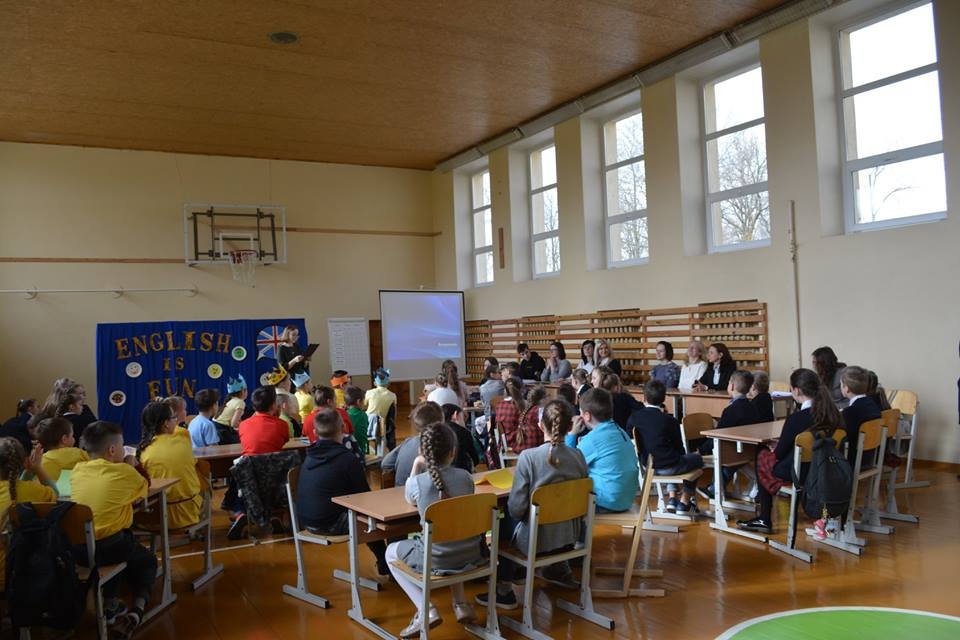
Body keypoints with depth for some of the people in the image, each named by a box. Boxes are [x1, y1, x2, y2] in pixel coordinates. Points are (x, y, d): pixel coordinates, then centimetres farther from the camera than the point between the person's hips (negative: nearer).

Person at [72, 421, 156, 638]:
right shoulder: (124, 472, -7)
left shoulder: (77, 470, 5)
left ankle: (109, 603, 28)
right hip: (108, 547, -5)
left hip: (75, 548, 5)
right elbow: (144, 488, 12)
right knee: (147, 561, 24)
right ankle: (137, 608, 0)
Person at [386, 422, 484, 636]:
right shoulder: (465, 477, -5)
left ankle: (426, 609, 8)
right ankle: (460, 604, 29)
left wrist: (416, 466, 11)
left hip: (436, 561, -4)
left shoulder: (417, 483, -14)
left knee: (391, 552, 24)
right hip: (470, 556, 4)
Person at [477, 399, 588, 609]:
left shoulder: (528, 457, -22)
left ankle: (504, 590, 27)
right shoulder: (578, 456, -8)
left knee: (504, 520, 24)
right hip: (570, 536, 5)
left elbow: (516, 507, -19)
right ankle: (559, 568, 46)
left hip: (536, 539, -5)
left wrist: (516, 512, 2)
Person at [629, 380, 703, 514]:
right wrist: (681, 457, 18)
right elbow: (679, 447, -5)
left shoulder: (634, 417, -6)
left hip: (647, 465, 5)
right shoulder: (670, 420, -14)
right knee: (697, 458, 25)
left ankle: (671, 498, 26)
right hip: (668, 467, -5)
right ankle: (684, 502, 27)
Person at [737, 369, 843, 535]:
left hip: (799, 473, -7)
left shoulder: (796, 418, -23)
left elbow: (780, 453, -12)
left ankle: (764, 520, 27)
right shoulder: (832, 413, -3)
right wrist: (779, 447, 14)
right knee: (769, 451, 22)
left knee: (762, 456, 18)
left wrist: (774, 449, 11)